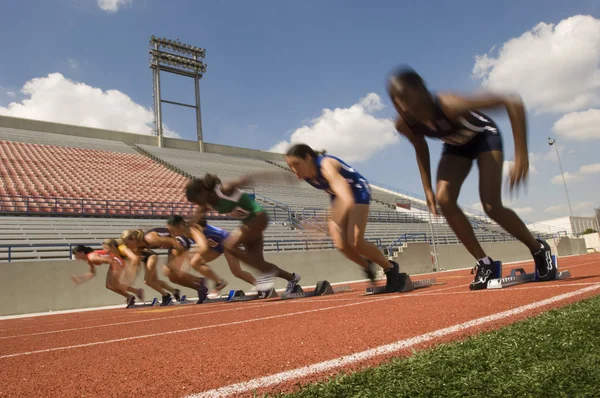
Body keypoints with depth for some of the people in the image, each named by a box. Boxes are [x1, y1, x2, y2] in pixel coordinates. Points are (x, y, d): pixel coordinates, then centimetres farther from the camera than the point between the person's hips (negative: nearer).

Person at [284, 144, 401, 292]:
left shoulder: (326, 166, -37)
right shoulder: (304, 174, -15)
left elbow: (347, 200, -51)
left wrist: (334, 223, -62)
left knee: (355, 242, -18)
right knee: (341, 245, -7)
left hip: (357, 190, -6)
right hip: (338, 196, 6)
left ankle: (390, 267, 6)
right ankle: (367, 266, 23)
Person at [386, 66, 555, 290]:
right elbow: (421, 150, 0)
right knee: (443, 199, -18)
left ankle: (538, 249, 11)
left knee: (491, 206, -19)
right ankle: (484, 263, -3)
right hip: (455, 145, 5)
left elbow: (513, 103, -41)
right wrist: (427, 188, -4)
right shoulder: (403, 124, -23)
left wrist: (521, 154, -44)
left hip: (484, 136, -5)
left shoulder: (449, 105, -42)